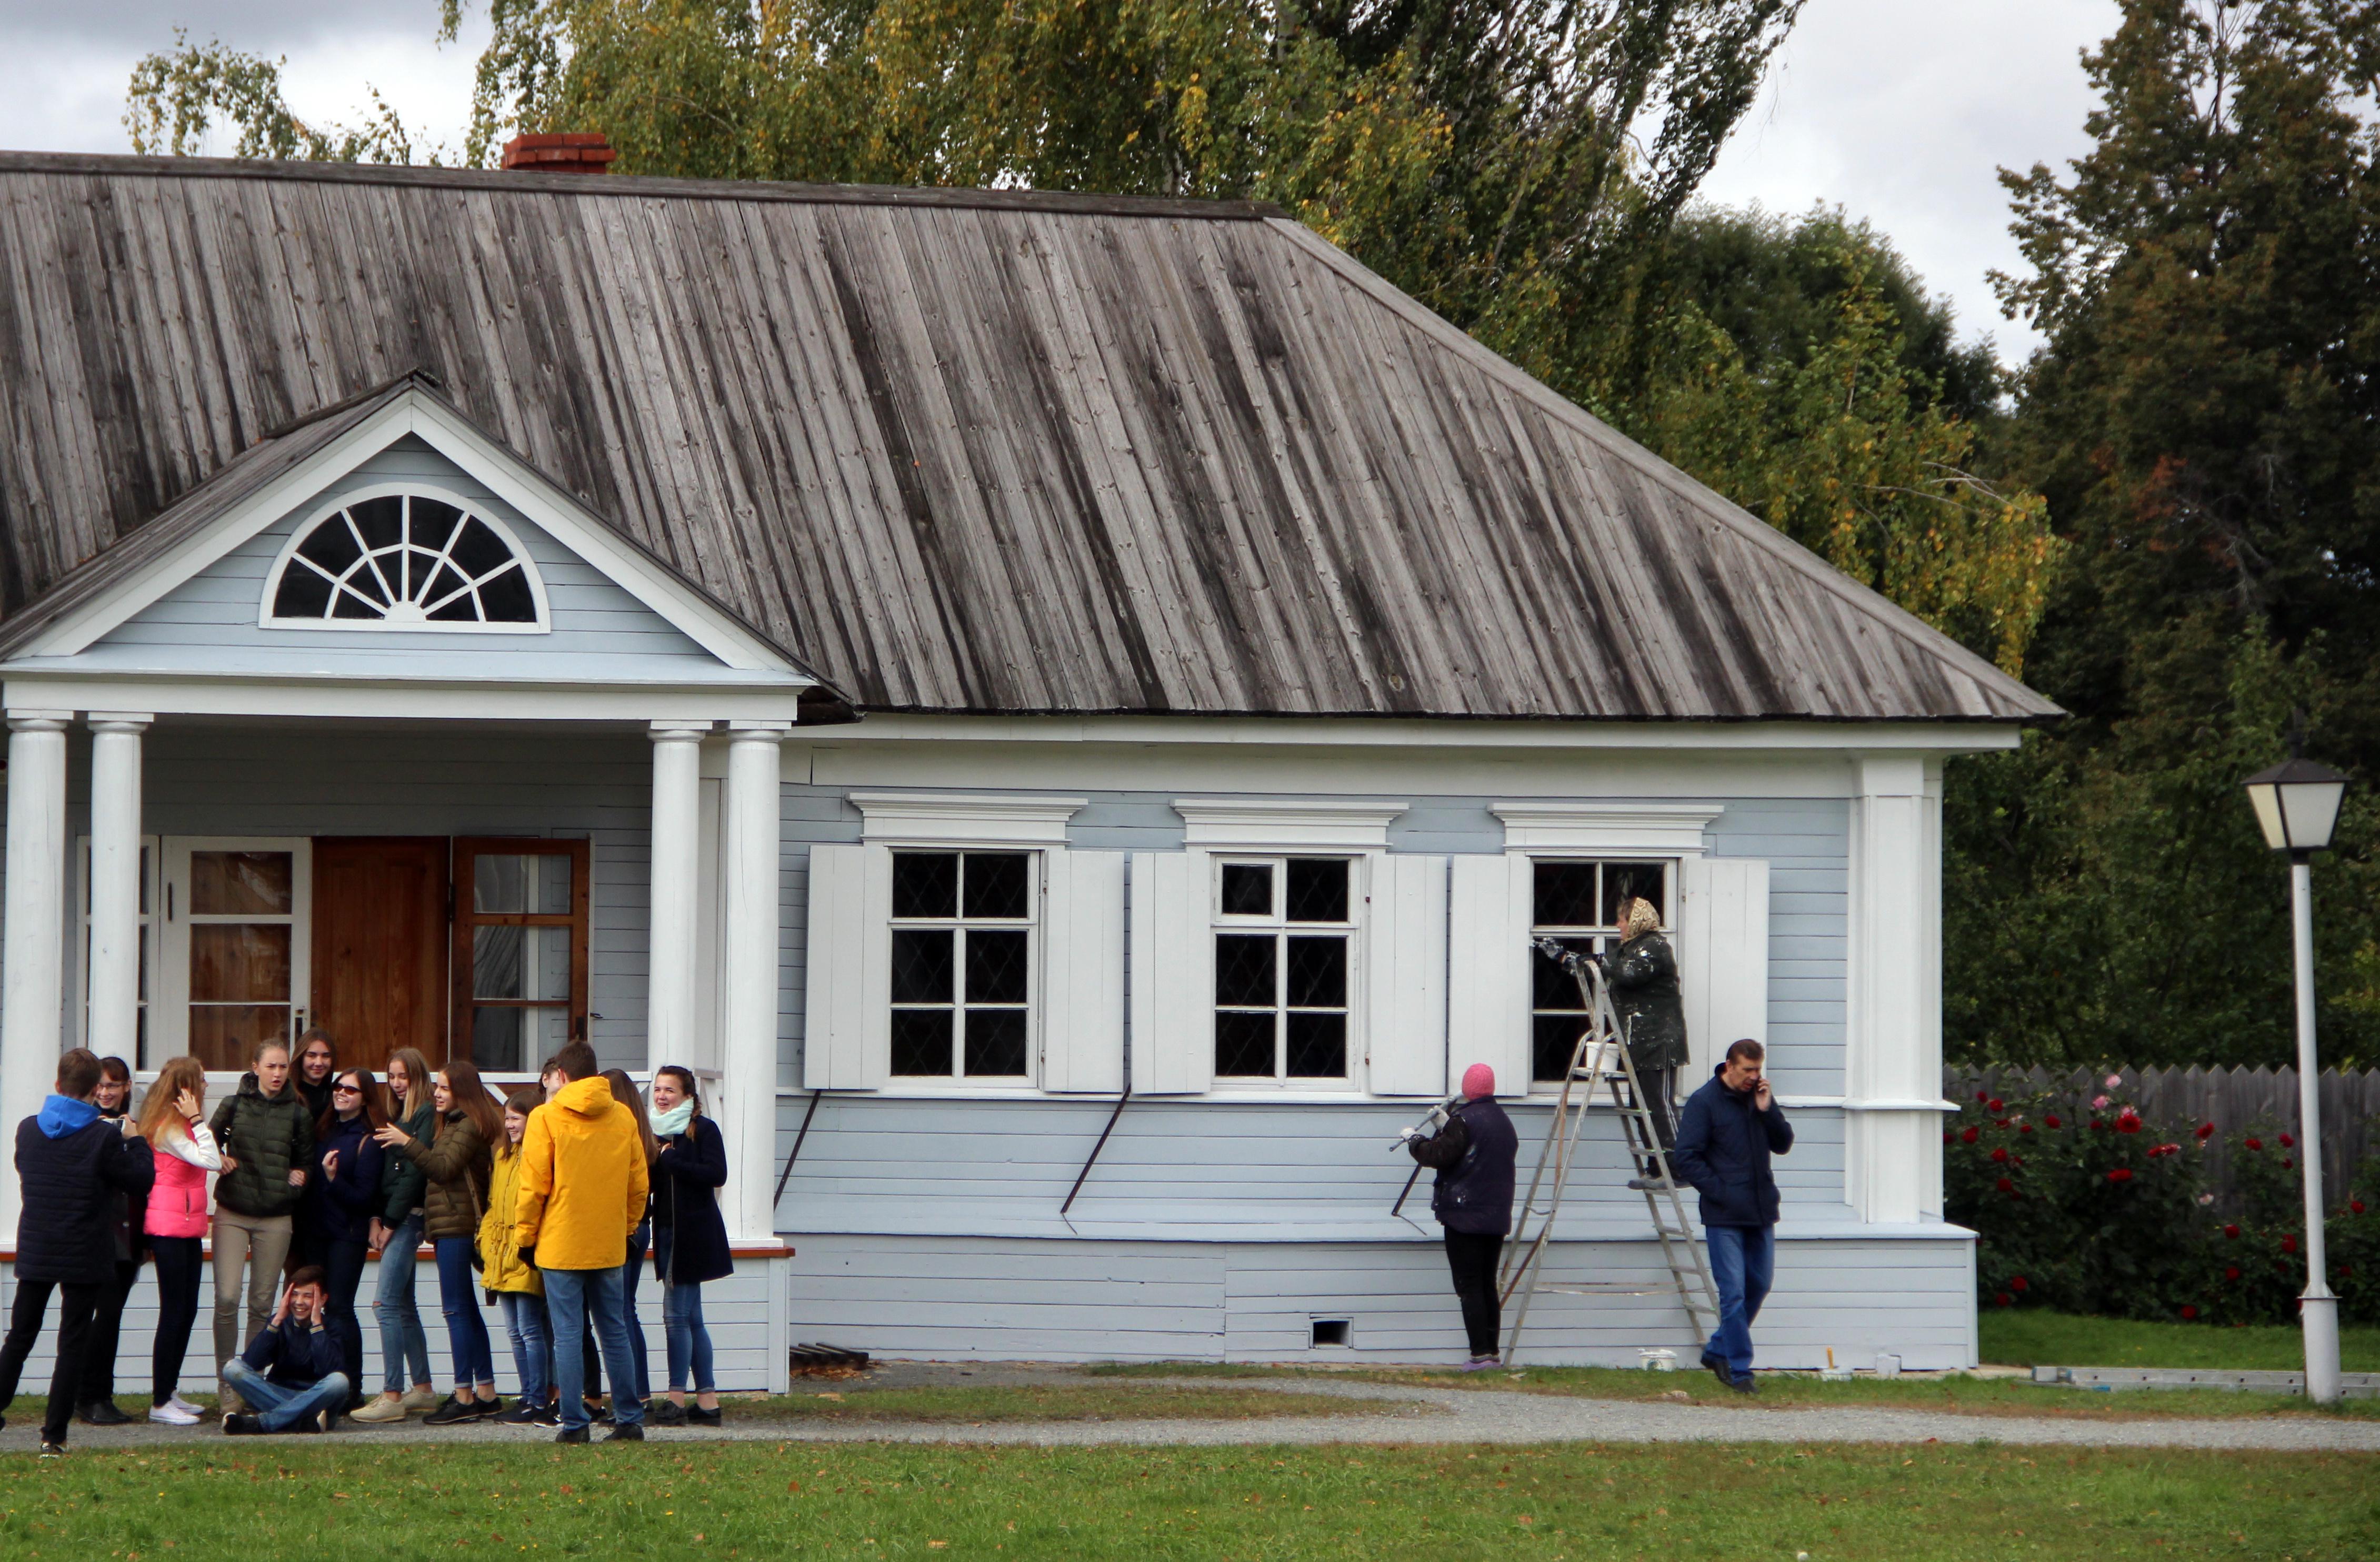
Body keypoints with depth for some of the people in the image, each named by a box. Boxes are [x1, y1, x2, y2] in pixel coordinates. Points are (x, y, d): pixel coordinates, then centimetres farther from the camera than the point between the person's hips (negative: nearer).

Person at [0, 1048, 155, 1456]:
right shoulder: (104, 1137, -15)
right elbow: (140, 1183, -8)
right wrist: (135, 1142, 7)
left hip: (34, 1253, 4)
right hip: (84, 1259, -4)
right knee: (72, 1345, 3)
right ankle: (54, 1435, 0)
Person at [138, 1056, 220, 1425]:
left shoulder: (181, 1126, 15)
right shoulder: (168, 1129, -15)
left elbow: (211, 1161, 14)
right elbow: (211, 1162, -24)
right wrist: (197, 1120, -20)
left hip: (188, 1229, 10)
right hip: (169, 1228, -10)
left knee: (187, 1312, 12)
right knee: (174, 1312, -8)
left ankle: (170, 1392, 19)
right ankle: (160, 1402, -5)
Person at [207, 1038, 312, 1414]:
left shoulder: (297, 1114, 5)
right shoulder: (234, 1106, 4)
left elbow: (307, 1161, 15)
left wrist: (300, 1178, -4)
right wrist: (220, 1160, -6)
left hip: (276, 1219, 1)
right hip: (233, 1214, -1)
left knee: (262, 1304, 4)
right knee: (227, 1298, -11)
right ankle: (228, 1385, -3)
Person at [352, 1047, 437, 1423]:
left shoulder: (427, 1115, -9)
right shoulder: (397, 1117, 18)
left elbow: (415, 1173, -15)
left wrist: (391, 1222, -15)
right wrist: (377, 1219, 6)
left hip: (409, 1218, -10)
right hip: (392, 1220, 10)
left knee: (386, 1303, -14)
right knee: (404, 1306, 11)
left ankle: (392, 1396, -16)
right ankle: (423, 1389, 17)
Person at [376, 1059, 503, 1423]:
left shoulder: (469, 1126, -10)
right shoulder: (453, 1124, 21)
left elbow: (444, 1168, -19)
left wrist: (408, 1143, -20)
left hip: (455, 1225, -11)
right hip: (450, 1225, 11)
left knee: (457, 1309, -11)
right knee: (466, 1310, 12)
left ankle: (464, 1396, -12)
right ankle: (486, 1393, 14)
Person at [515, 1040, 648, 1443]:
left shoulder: (546, 1118, -7)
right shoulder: (623, 1118, 4)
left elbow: (534, 1185, -7)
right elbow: (639, 1184, 9)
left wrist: (524, 1235, 4)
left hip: (561, 1244, -4)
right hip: (609, 1246, 4)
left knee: (568, 1335, -1)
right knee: (614, 1333, 11)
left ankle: (573, 1423, -4)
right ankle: (629, 1419, 10)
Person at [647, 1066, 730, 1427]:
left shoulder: (703, 1130, -6)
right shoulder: (656, 1132, 15)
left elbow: (717, 1175, -16)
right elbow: (647, 1180, 17)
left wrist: (672, 1163, -17)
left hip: (693, 1232, -8)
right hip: (667, 1231, 8)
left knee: (676, 1314, -9)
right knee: (691, 1317, 8)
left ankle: (677, 1398, -6)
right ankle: (708, 1400, 9)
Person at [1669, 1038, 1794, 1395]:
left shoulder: (1760, 1098, 11)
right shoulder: (1704, 1102, -7)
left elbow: (1783, 1144, 10)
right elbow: (1686, 1158, -8)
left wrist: (1767, 1111, -6)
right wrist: (1720, 1192, -13)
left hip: (1761, 1212, 6)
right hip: (1724, 1217, -6)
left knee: (1759, 1285, 13)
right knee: (1733, 1292, -7)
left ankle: (1718, 1351, 28)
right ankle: (1739, 1370, -3)